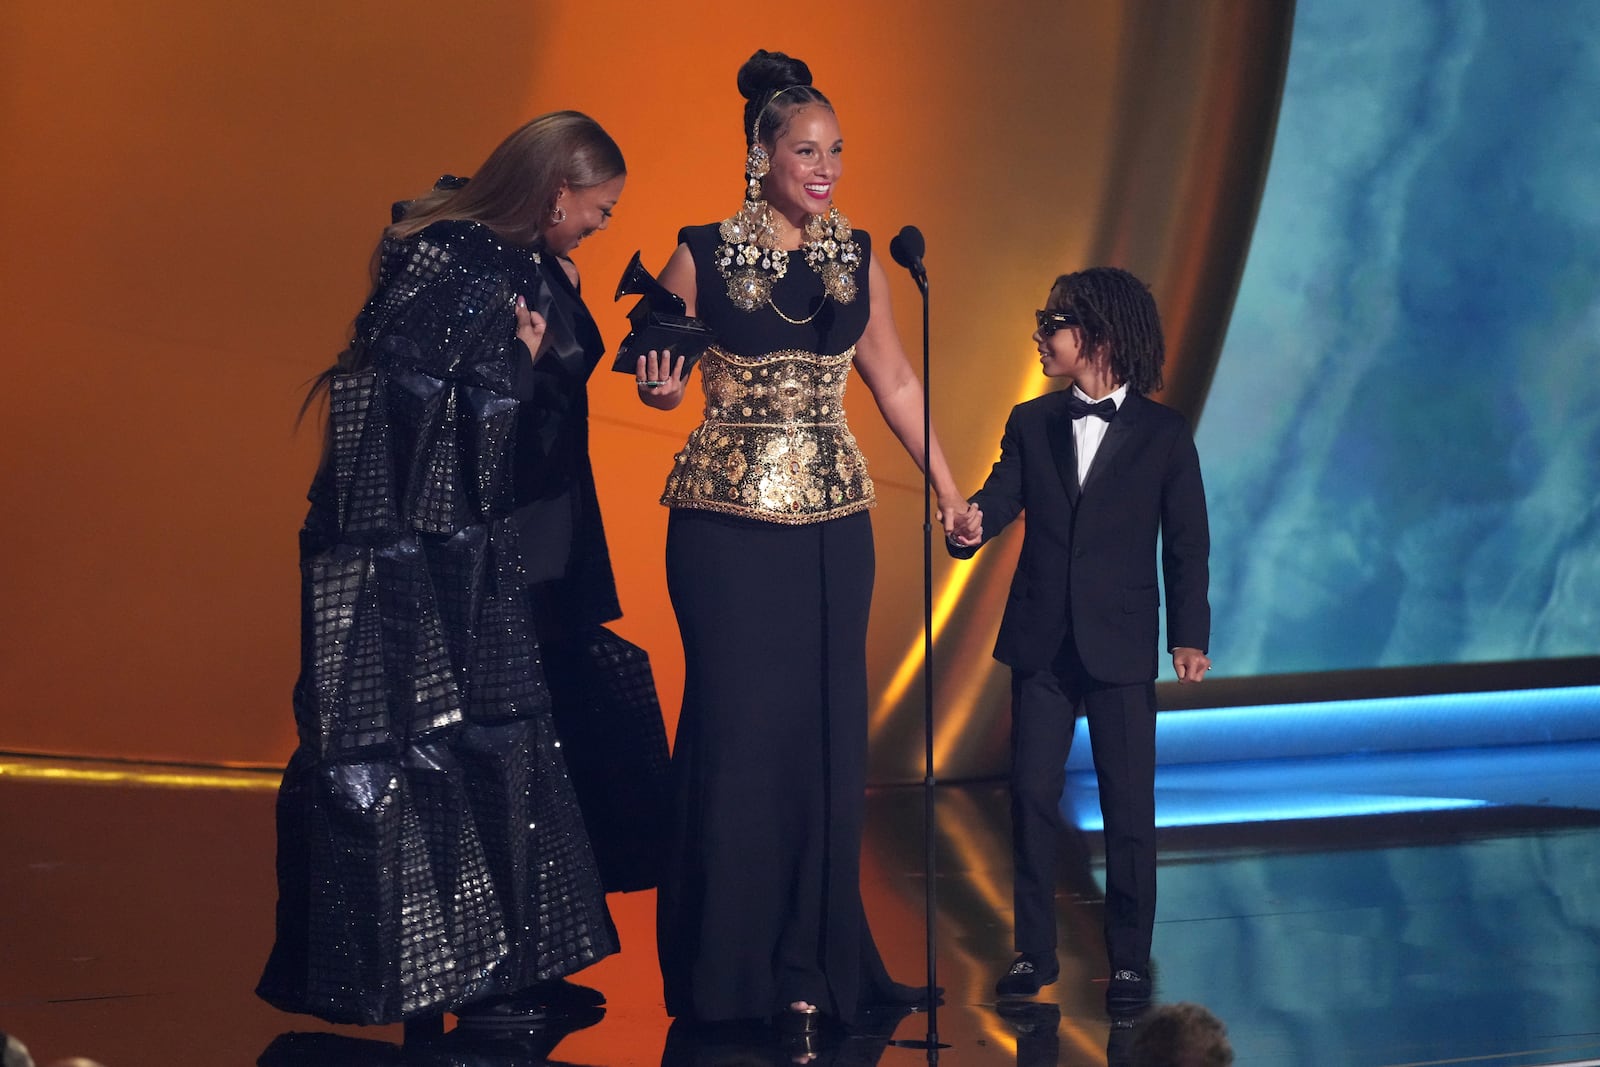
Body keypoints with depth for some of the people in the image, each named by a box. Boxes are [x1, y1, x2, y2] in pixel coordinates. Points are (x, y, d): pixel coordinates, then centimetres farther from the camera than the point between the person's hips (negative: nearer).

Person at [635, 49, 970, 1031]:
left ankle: (812, 957, 13)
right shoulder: (704, 255, -3)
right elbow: (662, 371, 4)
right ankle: (729, 961, 9)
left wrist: (947, 484, 10)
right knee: (739, 725, -3)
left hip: (835, 523, 4)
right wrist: (662, 389, -19)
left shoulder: (857, 257, 7)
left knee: (827, 726, 3)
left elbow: (894, 381, 13)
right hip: (728, 520, -4)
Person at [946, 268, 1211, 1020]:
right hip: (1041, 642, 3)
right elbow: (1001, 496, -4)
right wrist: (970, 526, -27)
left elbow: (1187, 543, 0)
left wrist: (1190, 634, -5)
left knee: (1129, 809, 1)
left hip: (1120, 647, -3)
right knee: (1031, 798, 6)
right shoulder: (1031, 422, 7)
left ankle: (1130, 963, 11)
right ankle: (1034, 951, 16)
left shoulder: (1163, 433, -2)